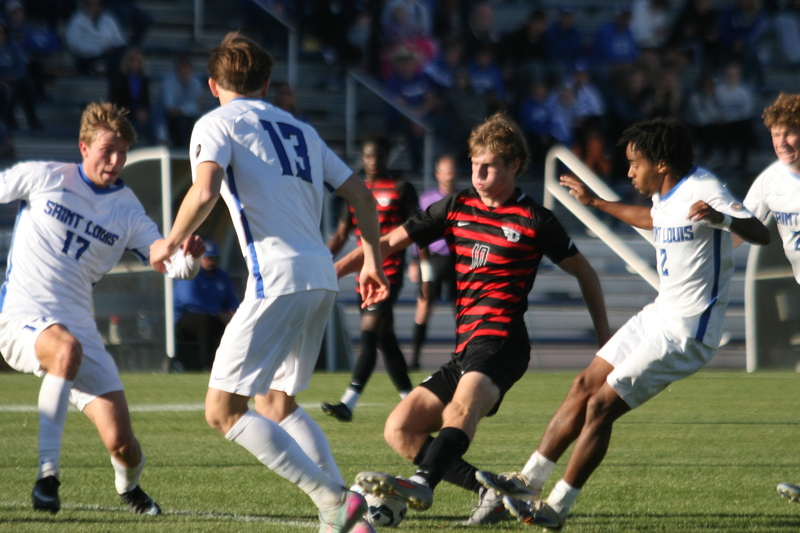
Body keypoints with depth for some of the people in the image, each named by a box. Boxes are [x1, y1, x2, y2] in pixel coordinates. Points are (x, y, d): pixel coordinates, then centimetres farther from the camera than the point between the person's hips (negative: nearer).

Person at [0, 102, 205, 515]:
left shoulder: (127, 212, 6)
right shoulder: (43, 178, 0)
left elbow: (173, 264, -2)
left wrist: (189, 256, -25)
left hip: (78, 327, 3)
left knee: (121, 444, -9)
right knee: (68, 349, -41)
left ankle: (129, 487, 30)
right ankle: (47, 473, -34)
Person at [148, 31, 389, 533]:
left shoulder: (216, 123, 3)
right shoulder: (299, 129, 23)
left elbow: (204, 193, -15)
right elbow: (360, 193, 22)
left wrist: (170, 243, 1)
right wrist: (373, 262, 31)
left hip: (279, 278, -8)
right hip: (322, 276, 8)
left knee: (224, 411, -4)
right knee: (276, 404, 21)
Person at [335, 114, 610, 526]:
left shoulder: (534, 221, 4)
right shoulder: (456, 208, 17)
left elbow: (584, 273, 14)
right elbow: (390, 242, 17)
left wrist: (605, 341, 15)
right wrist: (332, 272, 8)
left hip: (499, 340, -7)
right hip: (465, 349, 8)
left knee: (463, 407, -36)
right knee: (399, 430, -3)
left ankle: (421, 484, -62)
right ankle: (490, 490, -5)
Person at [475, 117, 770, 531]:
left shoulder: (703, 191, -19)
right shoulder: (665, 196, 9)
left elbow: (760, 235, -32)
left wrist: (720, 218, -52)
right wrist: (595, 202, 43)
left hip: (686, 333, -9)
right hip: (660, 315, 9)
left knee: (601, 406, -9)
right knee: (584, 387, 9)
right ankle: (529, 481, 16)